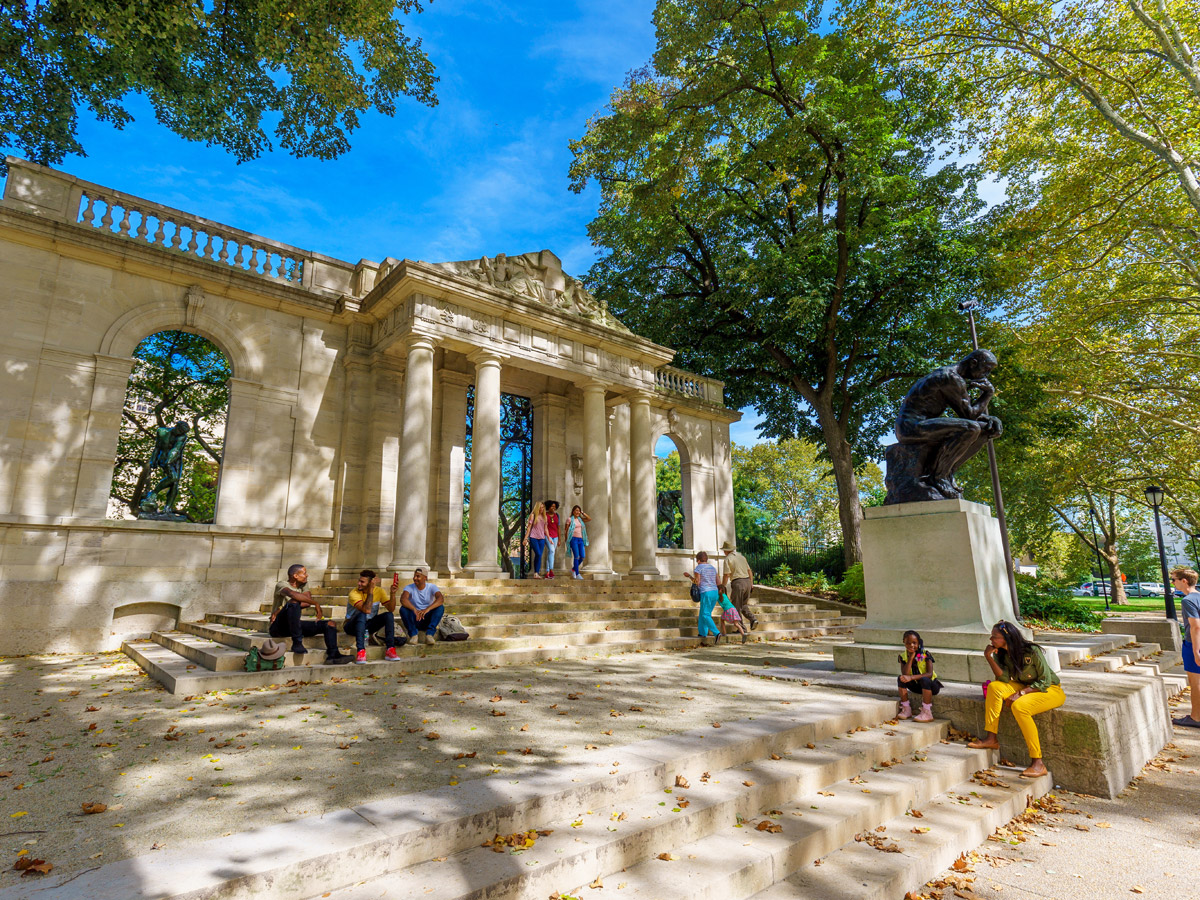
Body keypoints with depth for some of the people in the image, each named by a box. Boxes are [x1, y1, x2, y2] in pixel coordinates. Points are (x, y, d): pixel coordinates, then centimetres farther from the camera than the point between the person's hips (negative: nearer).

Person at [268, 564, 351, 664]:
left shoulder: (303, 585, 13)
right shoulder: (281, 585, -6)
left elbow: (308, 602, -7)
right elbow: (292, 594, -31)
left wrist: (281, 610, -18)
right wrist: (316, 604, -29)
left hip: (294, 625, 7)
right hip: (277, 627, -7)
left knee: (330, 624, -7)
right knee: (295, 601, -34)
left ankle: (333, 655, -23)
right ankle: (297, 643, -32)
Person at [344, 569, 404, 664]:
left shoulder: (379, 591, -8)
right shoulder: (354, 593, -21)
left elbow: (391, 609, -16)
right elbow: (367, 610, -35)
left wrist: (393, 593, -28)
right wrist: (370, 591, -34)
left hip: (368, 625, 4)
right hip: (352, 626, -4)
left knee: (389, 615, -19)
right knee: (362, 615, -35)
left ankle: (390, 650, -22)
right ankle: (361, 651, -39)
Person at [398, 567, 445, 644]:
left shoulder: (432, 587, -5)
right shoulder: (410, 587, -6)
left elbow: (441, 599, -25)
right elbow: (403, 599, -28)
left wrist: (427, 609, -42)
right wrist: (414, 609, -46)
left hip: (427, 619, 0)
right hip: (414, 620, 0)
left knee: (440, 607, -25)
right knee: (403, 609, -27)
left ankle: (429, 634, -30)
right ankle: (413, 634, -22)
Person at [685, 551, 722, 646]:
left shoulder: (698, 568, -4)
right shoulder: (713, 567, 16)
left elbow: (697, 582, -7)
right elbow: (717, 582, 16)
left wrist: (689, 576, 6)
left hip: (706, 593, -7)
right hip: (715, 592, 7)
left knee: (705, 615, -6)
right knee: (703, 613, 15)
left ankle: (716, 633, -21)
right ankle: (703, 633, 15)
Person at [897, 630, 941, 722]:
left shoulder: (925, 655, -17)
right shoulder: (903, 657, -7)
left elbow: (930, 674, -29)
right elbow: (905, 674, -20)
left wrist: (911, 677, -38)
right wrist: (911, 658, -23)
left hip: (930, 685, -4)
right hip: (916, 686, 4)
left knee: (924, 680, -36)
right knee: (901, 679, -21)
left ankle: (927, 713, -27)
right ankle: (906, 710, -12)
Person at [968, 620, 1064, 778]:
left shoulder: (1032, 652, -23)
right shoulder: (1002, 652, -4)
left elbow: (1045, 682, -19)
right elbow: (1005, 679, -12)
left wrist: (1021, 693, -25)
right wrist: (989, 657, -22)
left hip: (1051, 689, -6)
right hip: (1026, 687, 7)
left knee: (1019, 706, -33)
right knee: (994, 687, -19)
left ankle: (1038, 763, -26)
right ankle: (991, 739, -16)